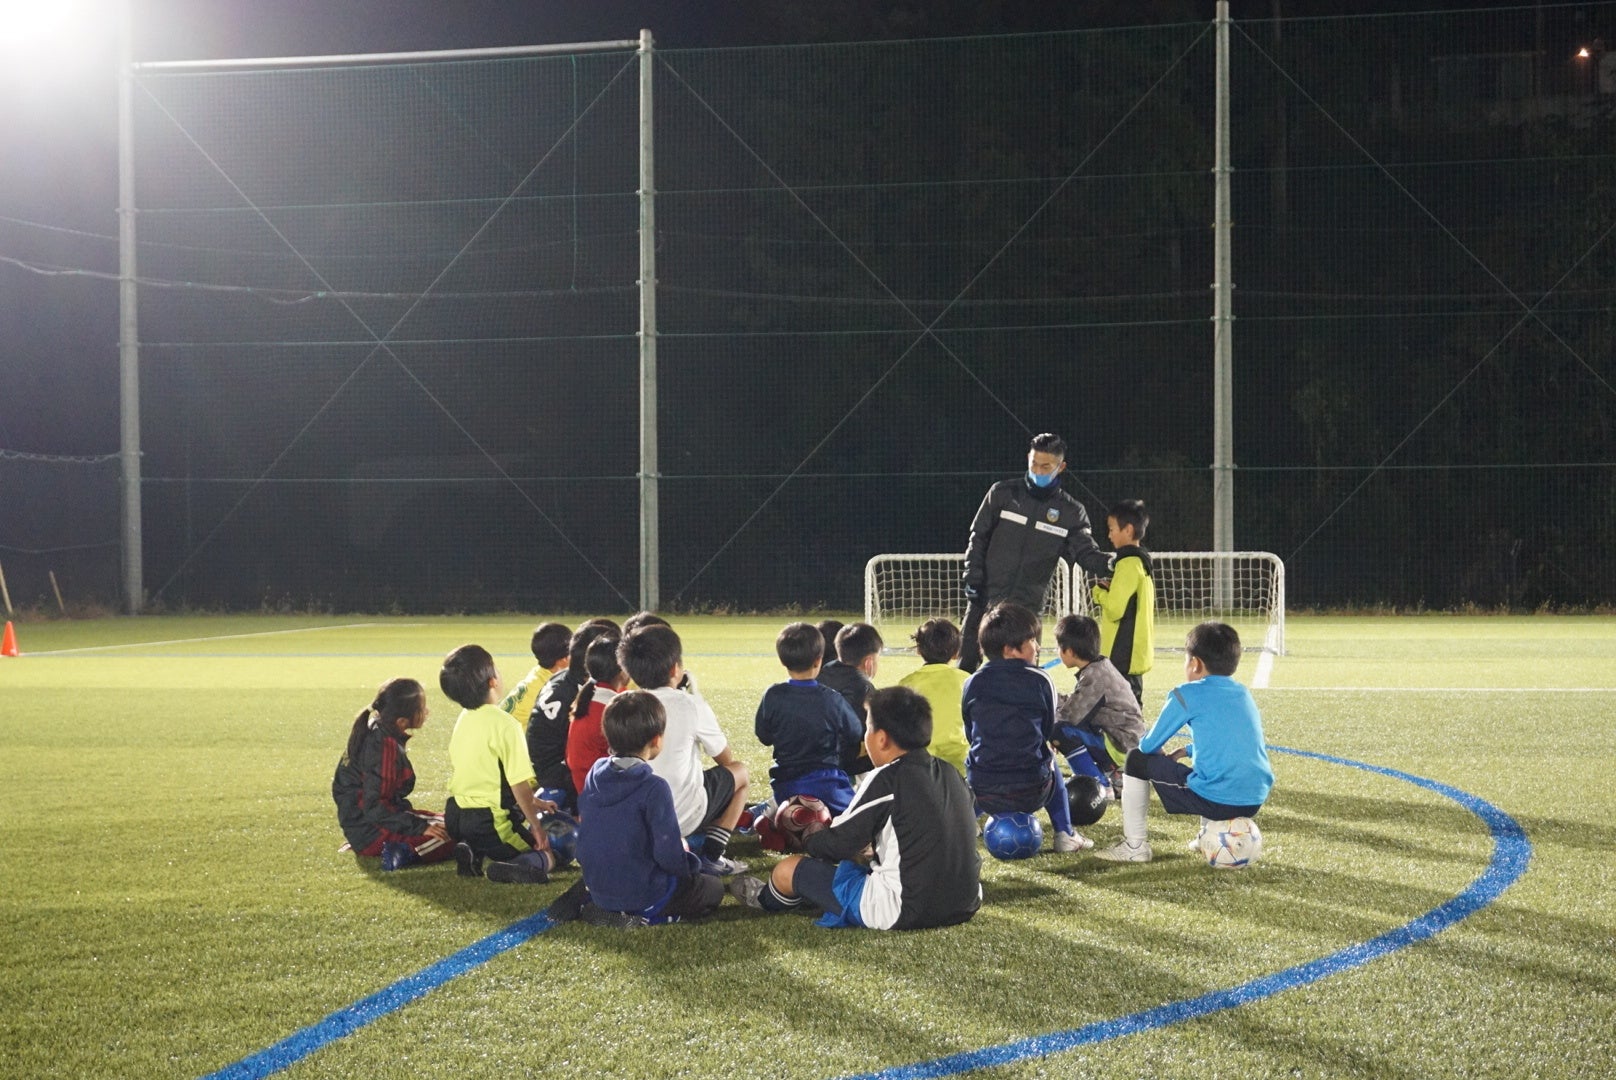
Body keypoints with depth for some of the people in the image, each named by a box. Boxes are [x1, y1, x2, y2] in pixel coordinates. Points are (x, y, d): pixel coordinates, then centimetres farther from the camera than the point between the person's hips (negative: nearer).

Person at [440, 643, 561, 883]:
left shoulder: (463, 720, 7)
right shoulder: (505, 724, -18)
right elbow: (519, 783, -18)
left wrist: (532, 801, 21)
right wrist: (536, 825, -7)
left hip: (455, 816, 7)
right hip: (491, 822, -7)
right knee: (546, 857, 8)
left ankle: (472, 854, 4)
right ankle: (511, 869, -23)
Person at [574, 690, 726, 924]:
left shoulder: (594, 774, -1)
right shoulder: (654, 788, -22)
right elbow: (668, 854, -21)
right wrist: (686, 864, 0)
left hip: (598, 893, 6)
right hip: (644, 895, -6)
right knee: (713, 889, 16)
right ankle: (650, 916, -6)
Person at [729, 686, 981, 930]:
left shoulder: (886, 779, -14)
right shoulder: (950, 773, 7)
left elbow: (839, 845, -8)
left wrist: (808, 841, 13)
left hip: (902, 913, -8)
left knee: (787, 870, 8)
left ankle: (767, 899, 42)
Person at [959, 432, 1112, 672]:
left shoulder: (1071, 512, 2)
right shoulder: (1003, 493, 0)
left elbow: (1085, 552, -3)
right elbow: (978, 538, 5)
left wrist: (1108, 565, -24)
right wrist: (973, 578, -5)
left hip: (1027, 607, 0)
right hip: (985, 598, 0)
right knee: (967, 661, 2)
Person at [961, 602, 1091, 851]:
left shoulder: (973, 684, 2)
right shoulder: (1040, 681, -4)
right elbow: (1048, 732, 6)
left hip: (982, 794, 2)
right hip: (1030, 794, -2)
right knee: (1050, 765, 35)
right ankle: (1065, 834, 27)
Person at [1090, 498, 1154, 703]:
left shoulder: (1128, 564, -15)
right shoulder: (1142, 561, 15)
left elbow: (1114, 609, -20)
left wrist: (1099, 591, -3)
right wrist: (1108, 589, 7)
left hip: (1123, 655, -10)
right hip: (1134, 653, 10)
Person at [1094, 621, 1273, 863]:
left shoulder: (1189, 694, -4)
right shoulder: (1244, 694, 13)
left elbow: (1148, 746, 4)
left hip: (1215, 801, -7)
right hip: (1255, 802, 7)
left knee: (1137, 759, 11)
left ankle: (1134, 845, 13)